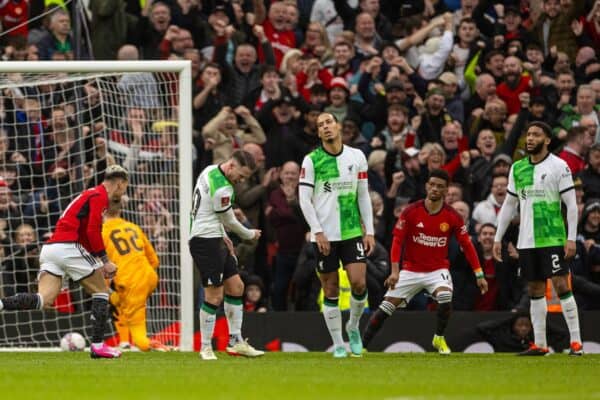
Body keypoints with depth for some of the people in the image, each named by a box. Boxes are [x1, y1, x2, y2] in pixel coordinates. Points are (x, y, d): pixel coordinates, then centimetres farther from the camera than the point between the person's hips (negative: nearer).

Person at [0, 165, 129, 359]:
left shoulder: (90, 195, 28)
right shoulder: (100, 196, -1)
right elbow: (93, 231, -13)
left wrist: (102, 263, 22)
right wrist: (106, 261, -9)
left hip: (49, 247, 8)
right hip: (67, 246, -8)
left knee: (43, 300, -6)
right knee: (101, 291, 6)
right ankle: (98, 346, 3)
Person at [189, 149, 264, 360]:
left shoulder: (210, 171, 8)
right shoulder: (222, 189, -22)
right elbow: (229, 222, -8)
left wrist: (223, 236, 16)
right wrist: (250, 235, 10)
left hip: (215, 240, 11)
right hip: (206, 242, -11)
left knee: (236, 286, 12)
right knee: (214, 296, -8)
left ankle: (235, 341, 16)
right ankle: (206, 348, -1)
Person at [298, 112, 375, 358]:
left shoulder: (356, 157, 6)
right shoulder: (311, 160, -3)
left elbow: (363, 196, 10)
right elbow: (304, 199, -4)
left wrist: (369, 231, 4)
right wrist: (318, 231, -12)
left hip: (352, 231, 2)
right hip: (324, 235, -2)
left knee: (359, 283, -10)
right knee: (331, 291, 1)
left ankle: (353, 327, 17)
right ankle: (338, 344, 10)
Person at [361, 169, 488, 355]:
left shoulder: (453, 217, -7)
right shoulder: (411, 212, -9)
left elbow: (467, 245, -1)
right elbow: (397, 240, -8)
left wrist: (479, 275, -4)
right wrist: (395, 271, -18)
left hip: (438, 269, 0)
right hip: (411, 269, 0)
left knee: (445, 296, -29)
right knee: (387, 306, -7)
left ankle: (439, 339, -6)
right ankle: (361, 344, 5)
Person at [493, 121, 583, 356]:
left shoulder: (558, 166, -4)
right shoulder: (518, 168, 11)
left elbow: (571, 204, -6)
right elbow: (509, 205, 17)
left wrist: (571, 238, -13)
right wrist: (498, 238, 14)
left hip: (553, 238, -5)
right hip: (526, 240, 5)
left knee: (561, 286, -10)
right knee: (535, 290, 7)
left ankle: (575, 341, -7)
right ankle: (539, 344, 11)